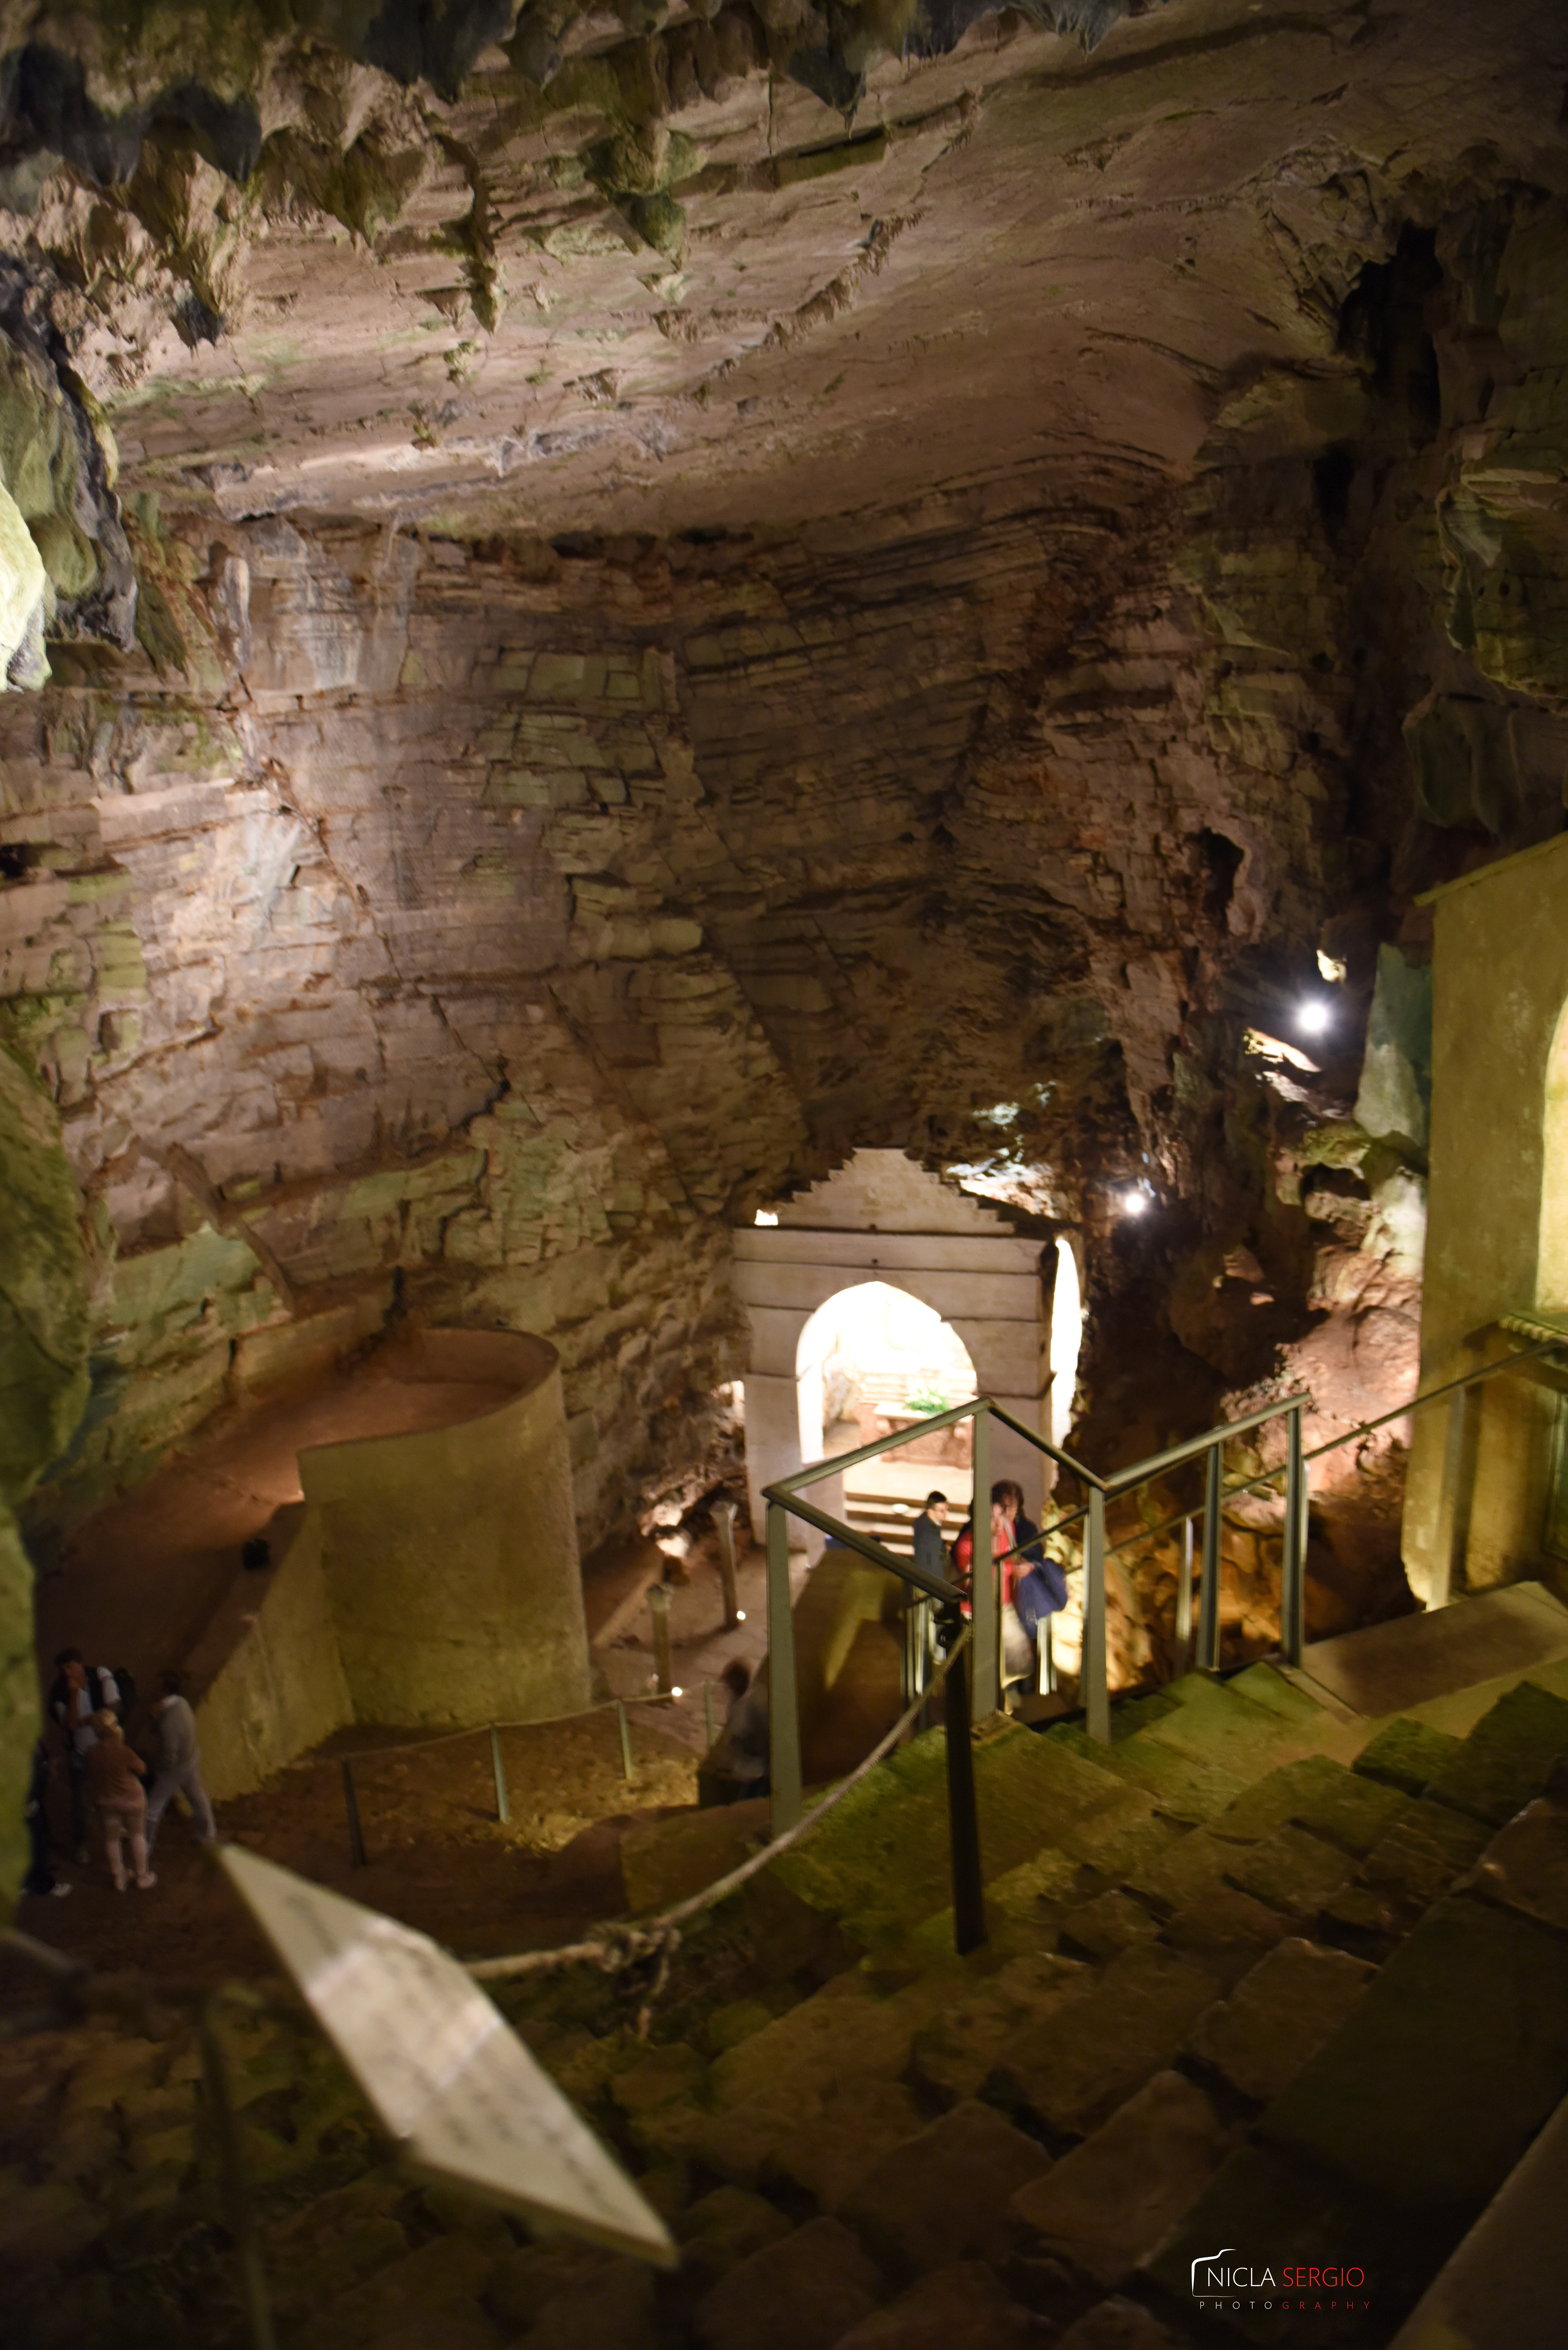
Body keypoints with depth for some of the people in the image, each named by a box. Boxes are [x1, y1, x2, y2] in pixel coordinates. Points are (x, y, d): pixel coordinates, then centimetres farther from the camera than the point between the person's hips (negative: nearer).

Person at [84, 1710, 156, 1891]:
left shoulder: (92, 1753, -17)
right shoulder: (124, 1753, -29)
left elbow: (91, 1778, -2)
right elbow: (142, 1769, -12)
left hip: (105, 1801, 3)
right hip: (131, 1799, -3)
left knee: (112, 1838, 22)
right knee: (137, 1836, 18)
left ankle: (119, 1879, 36)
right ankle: (143, 1877, 30)